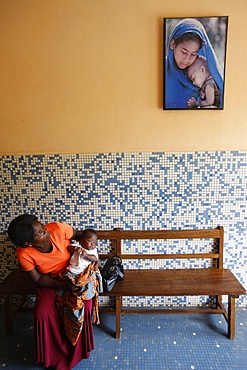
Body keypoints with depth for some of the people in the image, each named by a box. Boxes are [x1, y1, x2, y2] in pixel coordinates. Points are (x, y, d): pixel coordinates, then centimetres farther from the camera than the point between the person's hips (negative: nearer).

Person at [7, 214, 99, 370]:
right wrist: (63, 285, -24)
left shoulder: (58, 229, -29)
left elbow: (81, 235, -9)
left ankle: (77, 350, 11)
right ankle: (57, 353, 12)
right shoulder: (24, 254, -25)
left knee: (84, 306, -19)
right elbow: (38, 279, -13)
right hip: (50, 281, 1)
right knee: (42, 314, -18)